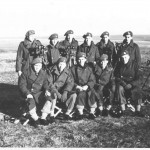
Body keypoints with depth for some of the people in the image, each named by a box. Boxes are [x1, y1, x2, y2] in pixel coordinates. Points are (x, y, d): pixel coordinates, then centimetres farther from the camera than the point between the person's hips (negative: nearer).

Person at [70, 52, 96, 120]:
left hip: (87, 87, 1)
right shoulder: (73, 69, 10)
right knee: (81, 93, -32)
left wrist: (87, 86, -13)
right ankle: (80, 113, -25)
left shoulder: (89, 69, 15)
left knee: (92, 93, -28)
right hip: (77, 87, -1)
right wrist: (77, 86, -15)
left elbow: (92, 80, 5)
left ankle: (92, 112, -19)